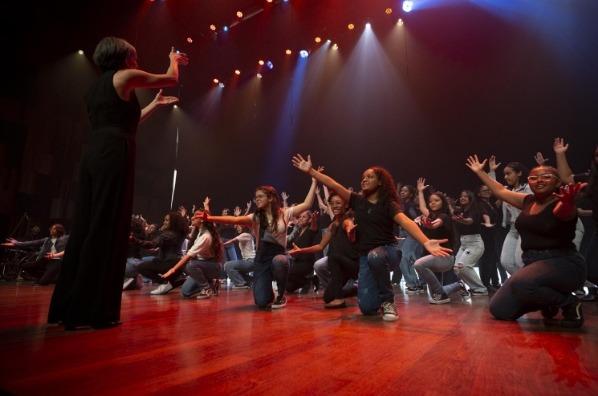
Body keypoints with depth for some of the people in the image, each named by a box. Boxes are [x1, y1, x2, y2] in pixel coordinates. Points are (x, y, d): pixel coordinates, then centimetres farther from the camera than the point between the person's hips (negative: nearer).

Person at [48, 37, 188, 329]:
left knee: (86, 228, 8)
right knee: (106, 229, -8)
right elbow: (171, 79, 12)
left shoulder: (98, 86, 26)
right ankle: (90, 311, -5)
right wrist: (174, 60, 33)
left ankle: (67, 307, 13)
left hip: (93, 155, 9)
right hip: (114, 156, -8)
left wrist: (154, 105, 40)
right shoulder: (125, 76, 3)